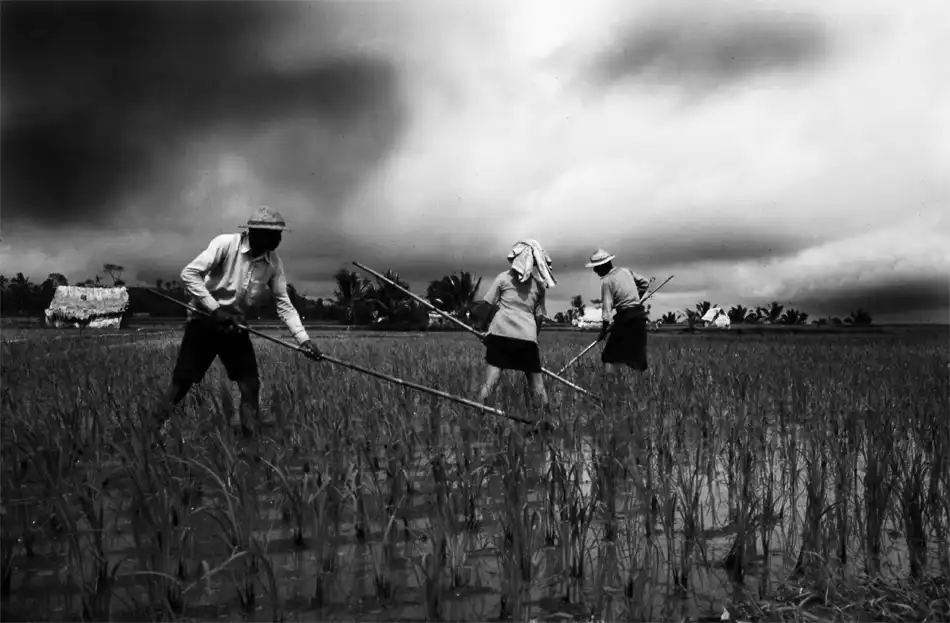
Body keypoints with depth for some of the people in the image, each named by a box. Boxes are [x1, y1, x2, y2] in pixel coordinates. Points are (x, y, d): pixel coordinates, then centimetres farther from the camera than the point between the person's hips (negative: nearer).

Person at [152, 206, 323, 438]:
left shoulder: (273, 263, -6)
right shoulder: (226, 244, -19)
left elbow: (284, 304, -3)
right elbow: (189, 273, -21)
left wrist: (304, 339, -13)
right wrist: (215, 308, -26)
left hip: (235, 326, 4)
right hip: (204, 320, -4)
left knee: (251, 385, -1)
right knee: (182, 382, -2)